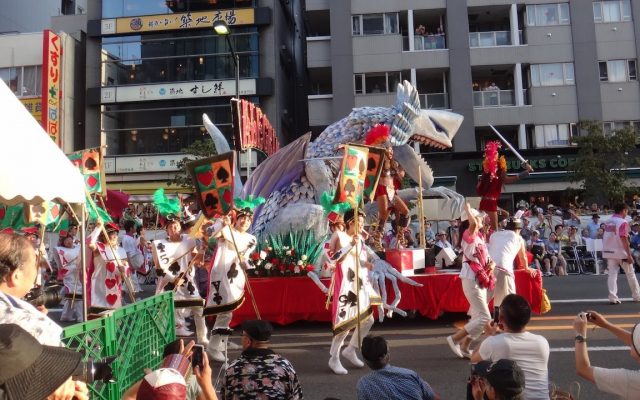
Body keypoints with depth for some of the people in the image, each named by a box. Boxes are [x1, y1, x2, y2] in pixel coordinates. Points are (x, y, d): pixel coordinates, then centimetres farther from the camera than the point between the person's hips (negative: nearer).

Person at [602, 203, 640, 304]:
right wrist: (629, 255, -16)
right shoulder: (623, 222, -12)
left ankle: (613, 297, -5)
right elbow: (624, 239, -18)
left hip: (609, 252, 5)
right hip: (621, 252, -5)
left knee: (612, 274, 3)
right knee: (630, 274, 11)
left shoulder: (607, 222, 8)